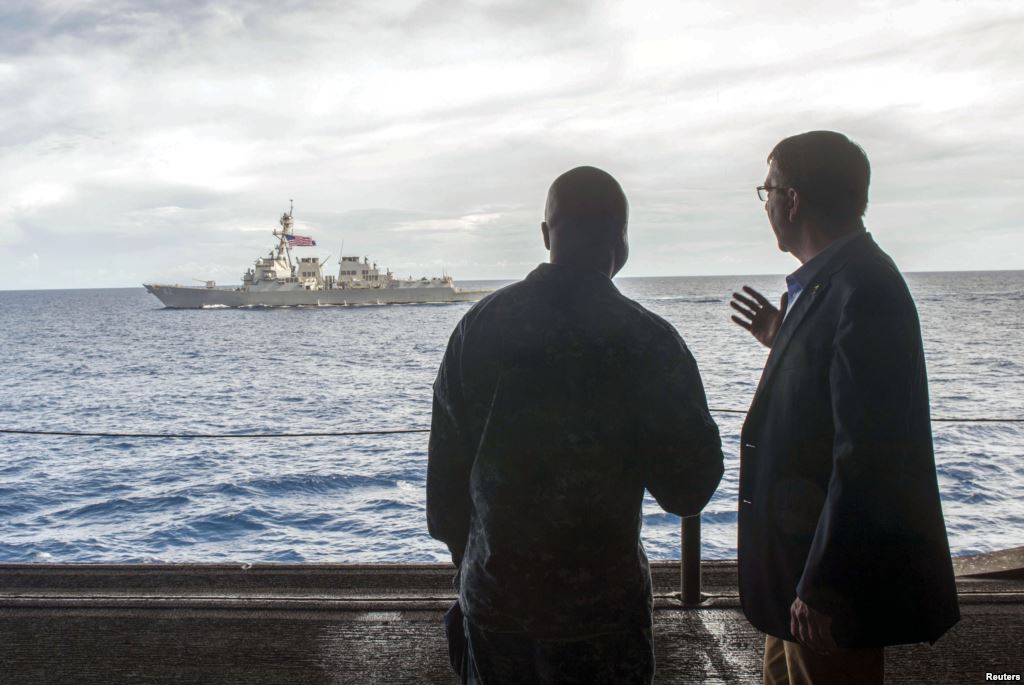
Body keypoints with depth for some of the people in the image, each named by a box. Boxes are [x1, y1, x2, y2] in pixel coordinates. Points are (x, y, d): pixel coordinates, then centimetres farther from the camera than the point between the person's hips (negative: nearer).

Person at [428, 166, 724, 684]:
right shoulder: (647, 340, -15)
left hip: (493, 588, 3)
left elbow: (446, 462, 3)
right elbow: (688, 489, -10)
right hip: (599, 599, -3)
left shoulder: (480, 324, -4)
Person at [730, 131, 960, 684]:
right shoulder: (823, 284, 8)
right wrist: (784, 342, 11)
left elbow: (866, 456, -27)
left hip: (837, 580, -10)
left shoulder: (861, 291, -23)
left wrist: (821, 587, -24)